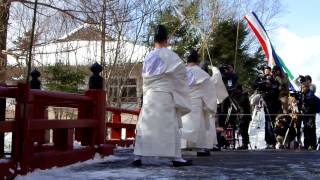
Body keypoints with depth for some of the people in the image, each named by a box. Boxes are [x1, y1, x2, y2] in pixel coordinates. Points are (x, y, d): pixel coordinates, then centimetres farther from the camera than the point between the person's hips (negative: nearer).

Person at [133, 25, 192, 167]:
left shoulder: (148, 57, 10)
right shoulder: (170, 55, -5)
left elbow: (144, 77, 14)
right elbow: (181, 74, 0)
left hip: (150, 95, 4)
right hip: (165, 95, -4)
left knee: (145, 126, 5)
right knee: (171, 126, 0)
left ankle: (138, 157, 3)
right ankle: (176, 157, 1)